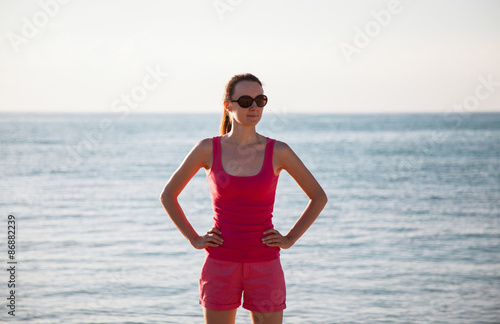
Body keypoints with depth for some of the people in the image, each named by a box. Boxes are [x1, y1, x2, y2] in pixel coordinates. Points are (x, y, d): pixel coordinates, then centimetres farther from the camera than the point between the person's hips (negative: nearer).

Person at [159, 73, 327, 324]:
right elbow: (168, 195, 9)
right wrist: (194, 239, 1)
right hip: (220, 265, 0)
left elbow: (319, 197, 8)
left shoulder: (278, 152, -2)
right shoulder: (208, 149, -2)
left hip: (264, 267, 0)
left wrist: (290, 239, 0)